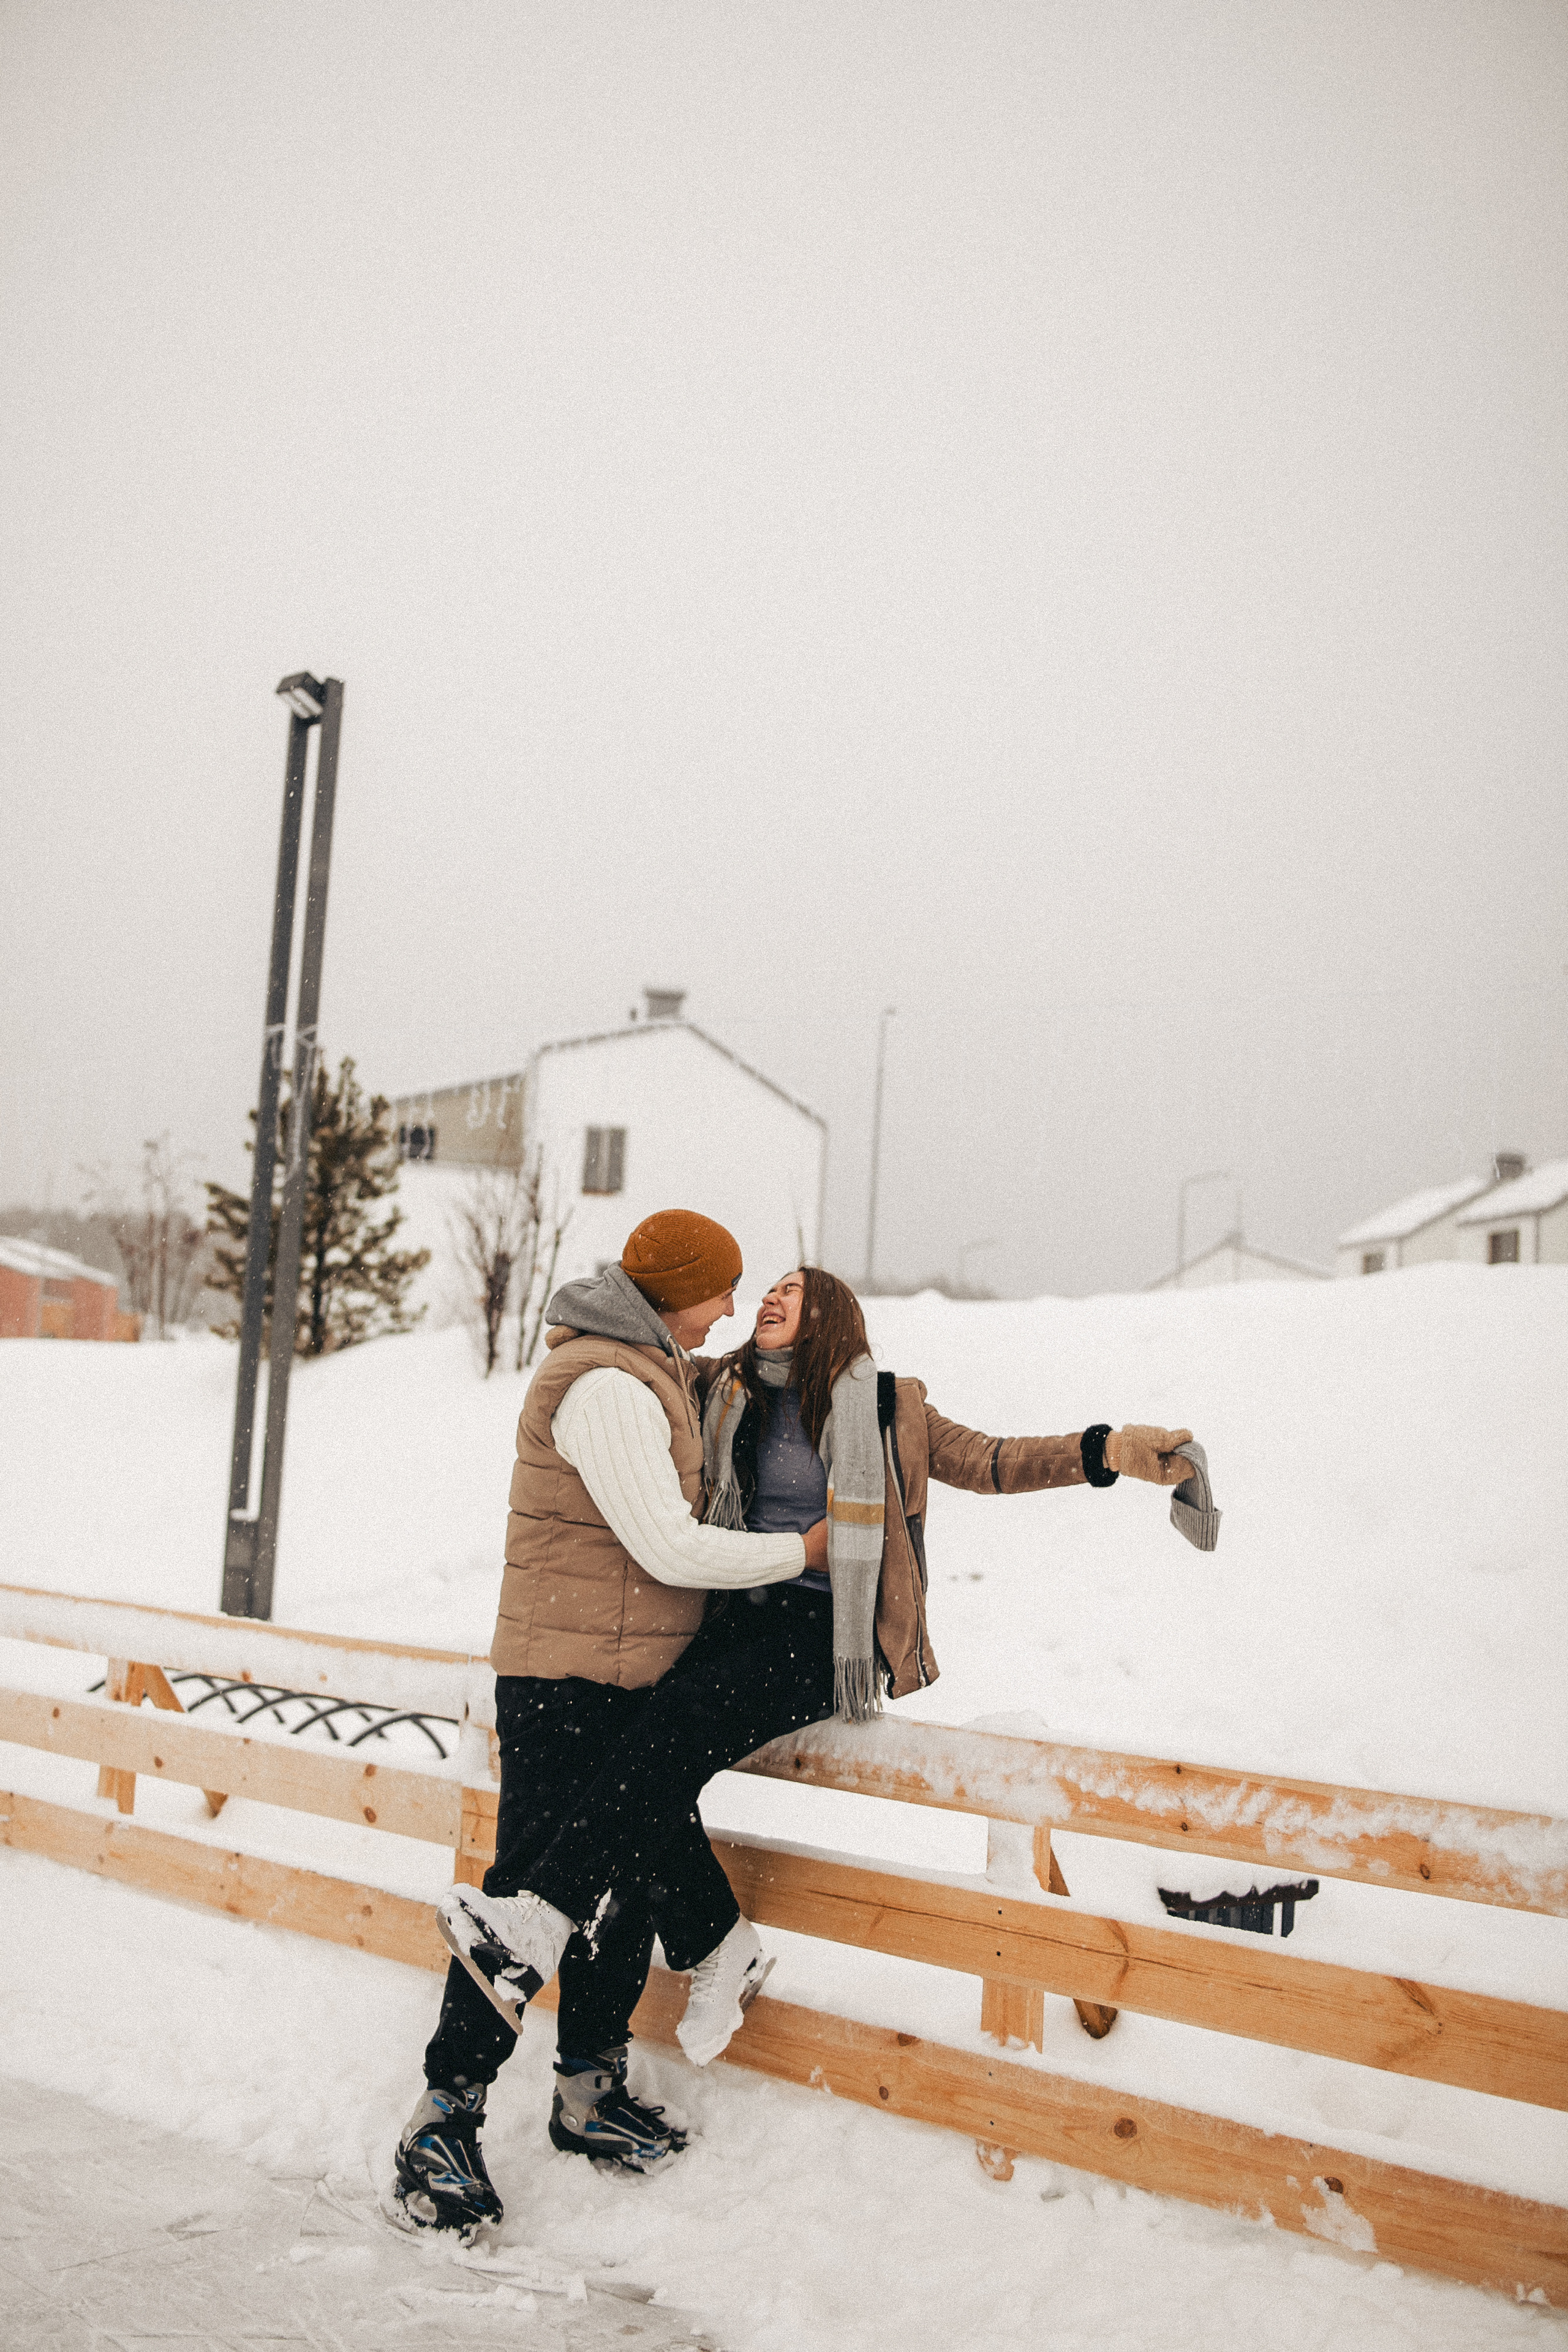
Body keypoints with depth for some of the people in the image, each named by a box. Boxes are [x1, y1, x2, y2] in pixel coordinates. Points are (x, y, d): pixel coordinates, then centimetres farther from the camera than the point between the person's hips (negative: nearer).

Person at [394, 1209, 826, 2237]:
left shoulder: (655, 1371, 13)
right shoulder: (606, 1387, -20)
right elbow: (670, 1549, -23)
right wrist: (806, 1549, -12)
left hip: (634, 1681, 10)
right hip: (567, 1683, -10)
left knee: (634, 1872, 15)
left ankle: (590, 2091, 30)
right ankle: (445, 2120, 7)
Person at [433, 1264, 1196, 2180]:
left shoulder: (886, 1409, 3)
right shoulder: (726, 1399, 16)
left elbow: (990, 1462, 2)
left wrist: (1108, 1451, -10)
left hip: (830, 1635, -5)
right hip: (742, 1618, 5)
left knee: (673, 1730, -28)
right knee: (647, 1762, -20)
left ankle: (541, 1926, -32)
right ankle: (723, 1948, -2)